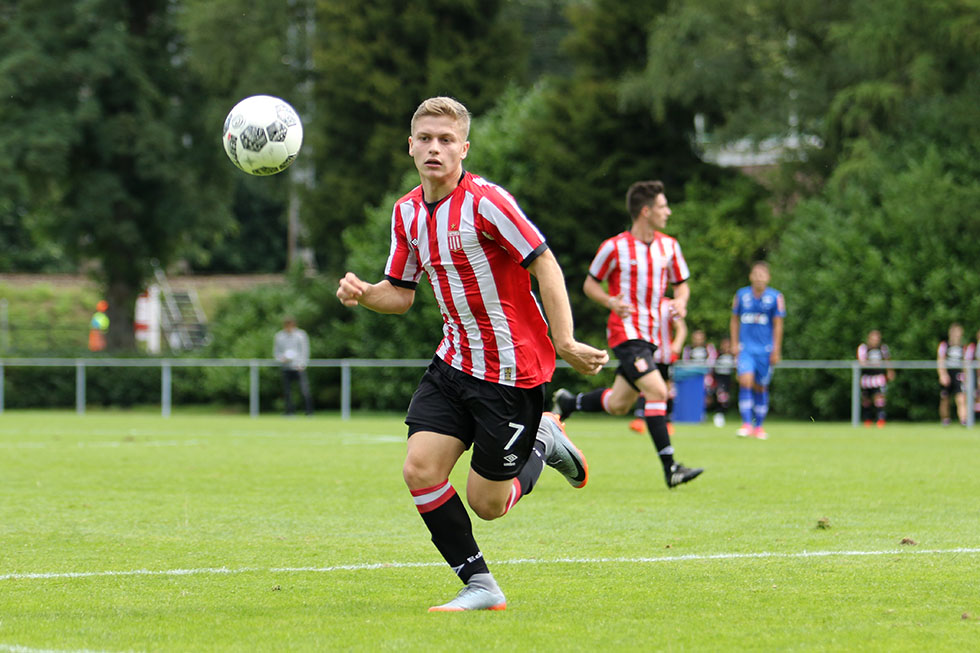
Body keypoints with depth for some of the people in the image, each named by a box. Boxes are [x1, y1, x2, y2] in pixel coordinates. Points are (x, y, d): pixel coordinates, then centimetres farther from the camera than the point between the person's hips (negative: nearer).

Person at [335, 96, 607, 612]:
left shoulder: (486, 201, -18)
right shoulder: (407, 212, 5)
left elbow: (545, 265, -17)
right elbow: (401, 293, 13)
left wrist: (565, 343, -24)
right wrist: (362, 294, -9)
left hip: (513, 371, -6)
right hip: (454, 361, 6)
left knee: (487, 504, -1)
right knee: (420, 468, -11)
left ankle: (544, 443, 29)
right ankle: (479, 586, 3)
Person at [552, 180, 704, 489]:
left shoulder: (669, 246, 8)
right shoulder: (615, 247, -8)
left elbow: (681, 285, 18)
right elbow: (590, 284, 3)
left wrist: (680, 302, -6)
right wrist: (611, 302, -17)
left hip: (651, 334, 7)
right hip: (625, 332, -7)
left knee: (618, 404, 12)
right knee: (657, 391, -21)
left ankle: (568, 401, 39)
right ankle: (669, 467, -20)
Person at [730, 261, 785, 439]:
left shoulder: (775, 297, 0)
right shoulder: (741, 295, 5)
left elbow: (778, 325, 1)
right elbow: (734, 320, 14)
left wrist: (776, 351, -3)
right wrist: (734, 343, 6)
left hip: (765, 349, 0)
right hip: (745, 348, 0)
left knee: (761, 387, 5)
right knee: (745, 381, -17)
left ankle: (759, 426, 17)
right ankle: (747, 423, -16)